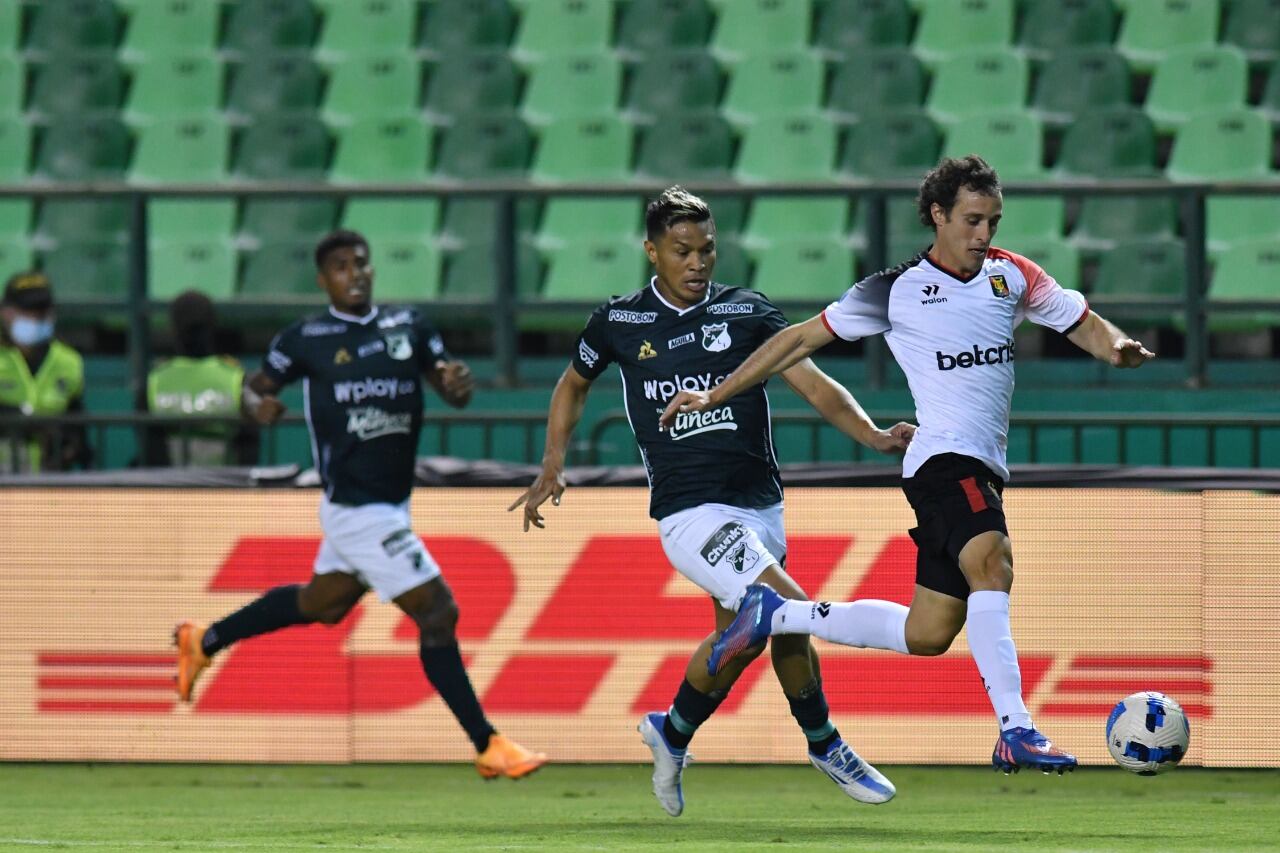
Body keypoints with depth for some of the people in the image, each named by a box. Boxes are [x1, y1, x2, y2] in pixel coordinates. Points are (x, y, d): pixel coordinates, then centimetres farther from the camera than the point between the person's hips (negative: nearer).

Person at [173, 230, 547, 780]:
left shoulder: (409, 327, 6)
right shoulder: (305, 340, -7)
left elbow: (454, 392, 5)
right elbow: (256, 387, 1)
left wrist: (459, 382, -19)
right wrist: (259, 405, -22)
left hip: (392, 503, 7)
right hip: (357, 511, -7)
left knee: (323, 604, 24)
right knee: (436, 612, -10)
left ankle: (203, 642, 43)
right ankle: (488, 746, -4)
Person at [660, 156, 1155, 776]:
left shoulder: (1011, 276, 13)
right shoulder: (897, 291, 0)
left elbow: (1082, 323, 17)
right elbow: (803, 338, 8)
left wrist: (1116, 346, -8)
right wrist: (715, 395, 9)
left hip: (982, 470, 7)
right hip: (944, 461, -7)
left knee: (926, 635, 7)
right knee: (993, 566, -31)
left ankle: (775, 616, 25)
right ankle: (1015, 733, -40)